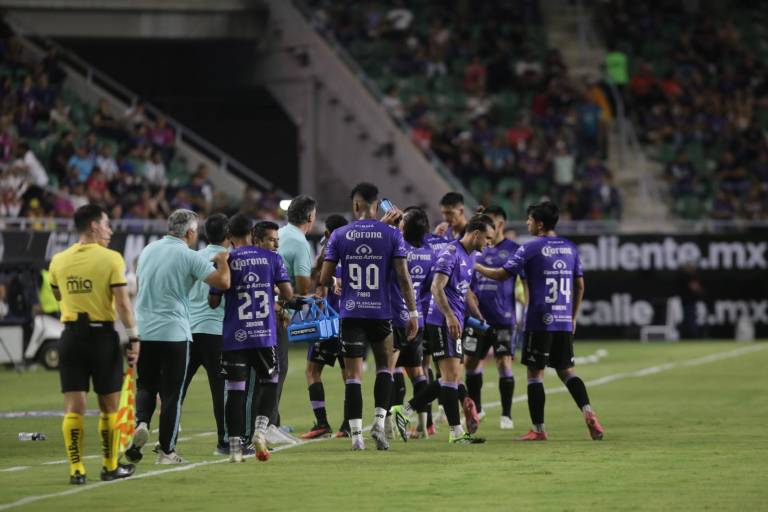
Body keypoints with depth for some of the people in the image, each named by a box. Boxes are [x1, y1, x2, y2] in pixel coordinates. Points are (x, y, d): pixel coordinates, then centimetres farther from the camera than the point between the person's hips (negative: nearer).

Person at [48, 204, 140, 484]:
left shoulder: (59, 261, 4)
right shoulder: (111, 259, -9)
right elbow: (123, 303, -13)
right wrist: (133, 338, -8)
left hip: (71, 334, 3)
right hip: (102, 334, -3)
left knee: (74, 407, 2)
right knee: (109, 406, 10)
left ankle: (76, 469, -2)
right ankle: (110, 466, 18)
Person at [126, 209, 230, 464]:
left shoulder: (148, 250, 9)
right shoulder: (190, 257, -9)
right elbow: (222, 282, -17)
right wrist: (222, 261, 4)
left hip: (143, 329, 4)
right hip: (174, 333, -4)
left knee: (145, 385, 16)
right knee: (171, 393, 4)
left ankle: (141, 422, -11)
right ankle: (166, 451, 6)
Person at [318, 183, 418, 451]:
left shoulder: (339, 235, 0)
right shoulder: (391, 234, -2)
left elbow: (324, 279, 0)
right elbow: (404, 277, -5)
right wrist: (413, 312, 2)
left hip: (351, 313, 0)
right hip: (381, 312, 0)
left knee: (353, 375, 3)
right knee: (384, 367, 18)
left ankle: (356, 434, -1)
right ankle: (379, 421, 2)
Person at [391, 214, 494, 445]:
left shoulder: (471, 256, 18)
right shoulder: (451, 253, -13)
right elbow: (436, 288, -20)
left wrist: (478, 317, 23)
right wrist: (450, 316, -29)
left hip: (454, 322, 10)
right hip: (442, 321, -10)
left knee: (450, 378, 9)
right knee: (451, 375, -10)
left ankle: (404, 411, 14)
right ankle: (456, 432, -9)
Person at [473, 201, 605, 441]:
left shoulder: (530, 249, -7)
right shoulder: (570, 248, 10)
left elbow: (502, 274, -4)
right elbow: (579, 286, 14)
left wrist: (477, 267, 12)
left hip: (539, 322, -5)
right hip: (564, 321, 5)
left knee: (535, 373, 2)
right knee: (565, 370, 14)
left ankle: (538, 429, 3)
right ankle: (589, 413, -6)